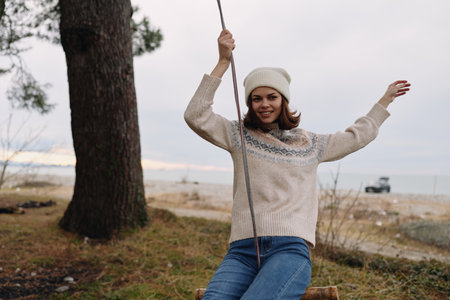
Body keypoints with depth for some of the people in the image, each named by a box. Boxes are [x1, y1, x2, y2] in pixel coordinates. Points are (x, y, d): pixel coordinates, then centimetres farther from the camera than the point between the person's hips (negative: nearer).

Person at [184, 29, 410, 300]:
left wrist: (386, 100, 44)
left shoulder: (311, 144, 19)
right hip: (242, 250, 0)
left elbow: (358, 136, 34)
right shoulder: (239, 136, 13)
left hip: (290, 249, 0)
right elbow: (196, 116, 0)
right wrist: (224, 62, -3)